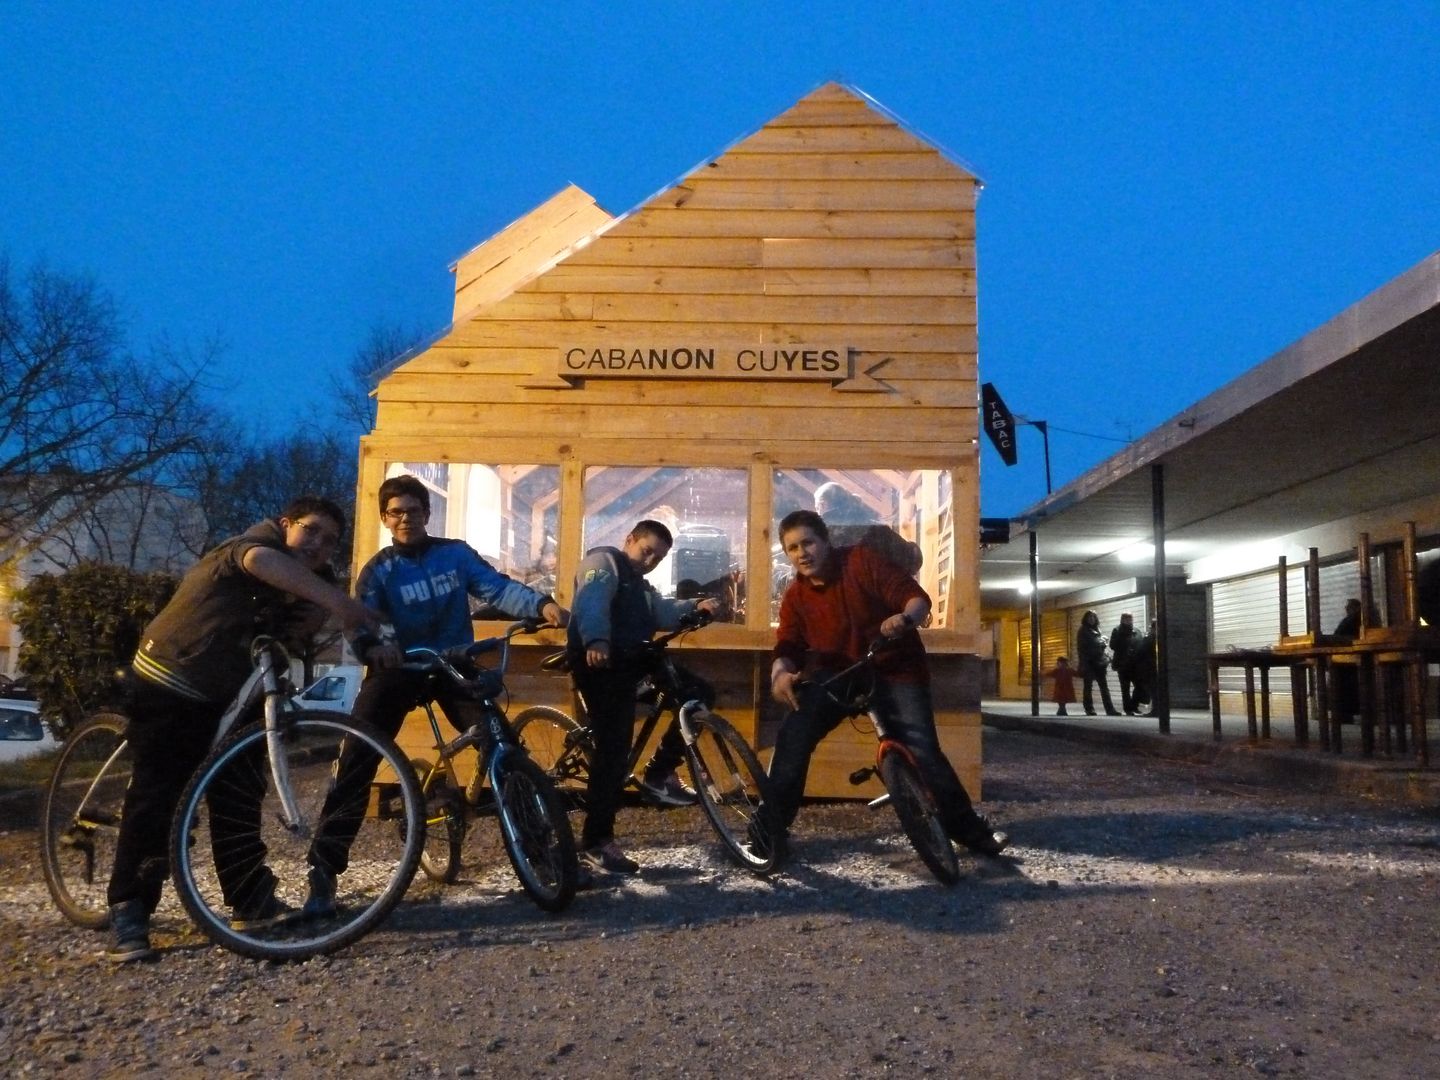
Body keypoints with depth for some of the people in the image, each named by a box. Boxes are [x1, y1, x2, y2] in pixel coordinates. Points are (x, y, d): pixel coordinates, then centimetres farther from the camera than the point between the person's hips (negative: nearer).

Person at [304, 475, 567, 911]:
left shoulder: (456, 553, 2)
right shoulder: (377, 571, -1)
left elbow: (497, 587, -9)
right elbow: (360, 624, -14)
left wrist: (541, 605, -28)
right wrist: (373, 647, -39)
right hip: (398, 667, 0)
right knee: (357, 760, -12)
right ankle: (324, 869, -5)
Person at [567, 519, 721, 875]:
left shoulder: (639, 586, 29)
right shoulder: (604, 561, -2)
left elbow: (662, 613, 10)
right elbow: (592, 601, -23)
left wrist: (696, 607, -7)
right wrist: (596, 640, -41)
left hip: (629, 664, 9)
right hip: (600, 662, -9)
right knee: (613, 747, -13)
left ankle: (658, 774, 11)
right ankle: (596, 842, -5)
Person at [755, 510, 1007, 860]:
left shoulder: (862, 560, -12)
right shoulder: (795, 597, 0)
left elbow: (917, 597, -16)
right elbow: (787, 646, -7)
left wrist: (905, 618, -39)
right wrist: (780, 673, -30)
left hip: (894, 669, -3)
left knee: (924, 751, -12)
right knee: (792, 738, -17)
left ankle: (970, 829, 9)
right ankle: (768, 832, -7)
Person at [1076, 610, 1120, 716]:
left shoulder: (1097, 631, 17)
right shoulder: (1082, 632, 2)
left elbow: (1103, 644, 19)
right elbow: (1080, 648, -3)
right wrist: (1083, 663, -11)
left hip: (1099, 662, 5)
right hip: (1088, 663, -5)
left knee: (1104, 686, 0)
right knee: (1088, 686, -1)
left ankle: (1109, 709, -3)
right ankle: (1089, 709, 1)